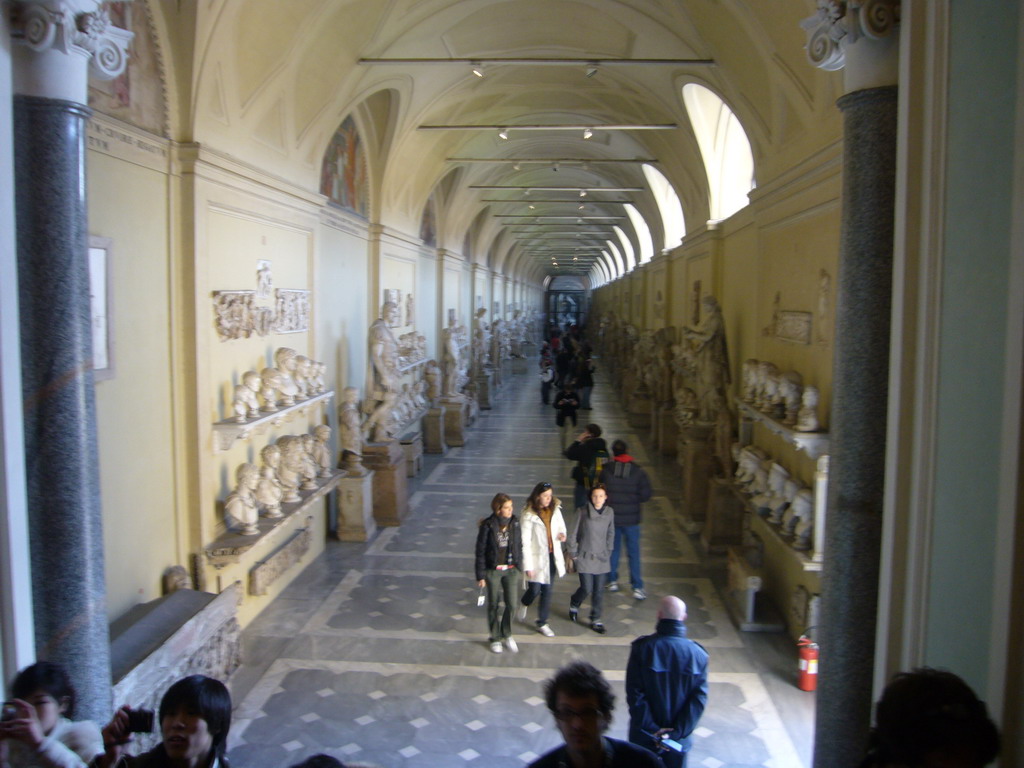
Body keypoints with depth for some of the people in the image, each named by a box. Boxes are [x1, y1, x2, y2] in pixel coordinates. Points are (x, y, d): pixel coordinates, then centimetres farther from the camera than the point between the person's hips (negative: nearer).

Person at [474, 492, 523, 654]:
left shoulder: (515, 524, -3)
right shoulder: (488, 526, -14)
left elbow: (519, 546, 7)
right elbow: (480, 551, -8)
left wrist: (519, 566, 9)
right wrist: (480, 576, -7)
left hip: (511, 570, 3)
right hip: (493, 571, -3)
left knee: (512, 604, 1)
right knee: (493, 605, 10)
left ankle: (507, 634, 25)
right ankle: (495, 638, 28)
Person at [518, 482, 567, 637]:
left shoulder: (555, 510, -1)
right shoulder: (529, 515, -16)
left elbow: (561, 525, 17)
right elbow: (525, 542, -15)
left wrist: (562, 534, -8)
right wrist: (528, 566, -16)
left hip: (552, 556, 4)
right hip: (537, 557, -4)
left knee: (547, 590, 9)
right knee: (535, 590, 1)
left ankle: (542, 623, 25)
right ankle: (524, 604, 37)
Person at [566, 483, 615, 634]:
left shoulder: (609, 512, 0)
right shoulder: (582, 511, -11)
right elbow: (573, 534, -4)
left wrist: (608, 551, 11)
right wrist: (573, 553, -2)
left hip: (602, 558, 3)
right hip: (585, 557, -3)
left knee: (599, 591, 6)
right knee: (587, 589, -2)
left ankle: (596, 620, 21)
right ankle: (574, 605, 30)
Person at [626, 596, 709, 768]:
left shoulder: (642, 647, -16)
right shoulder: (698, 654, -11)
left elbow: (635, 694, -17)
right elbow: (699, 698, -13)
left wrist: (652, 729, -11)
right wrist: (677, 732, -11)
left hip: (644, 736, -1)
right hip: (680, 739, 1)